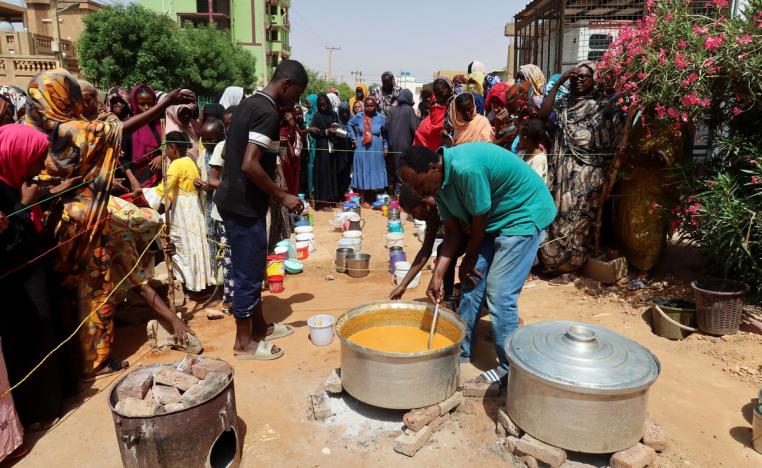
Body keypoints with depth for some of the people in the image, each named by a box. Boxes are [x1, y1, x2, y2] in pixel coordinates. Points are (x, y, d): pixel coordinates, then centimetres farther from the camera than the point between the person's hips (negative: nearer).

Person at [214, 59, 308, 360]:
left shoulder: (248, 103, 12)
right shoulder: (268, 112, -18)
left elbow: (228, 153, 18)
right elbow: (250, 165, -27)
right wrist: (282, 196, -17)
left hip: (232, 199, 10)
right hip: (244, 205, -10)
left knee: (251, 269, 19)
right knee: (248, 273, 2)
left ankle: (259, 327, 33)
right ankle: (244, 343, 16)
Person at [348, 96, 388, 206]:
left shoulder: (380, 118, -1)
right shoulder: (358, 117, -2)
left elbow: (384, 133, 11)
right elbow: (350, 124, 17)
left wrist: (385, 147, 8)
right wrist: (354, 138, 9)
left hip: (376, 150, 1)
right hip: (362, 150, -1)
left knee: (375, 172, 7)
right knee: (363, 172, 3)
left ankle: (373, 198, 19)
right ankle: (364, 200, 9)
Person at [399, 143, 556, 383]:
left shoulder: (466, 168, -33)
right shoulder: (440, 180, -5)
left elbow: (479, 223, -22)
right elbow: (452, 232, -3)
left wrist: (468, 260, -5)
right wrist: (437, 276, -10)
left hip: (524, 213, -8)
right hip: (495, 218, 9)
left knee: (499, 294, -11)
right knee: (471, 281, 8)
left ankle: (510, 369, 5)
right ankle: (462, 350, 24)